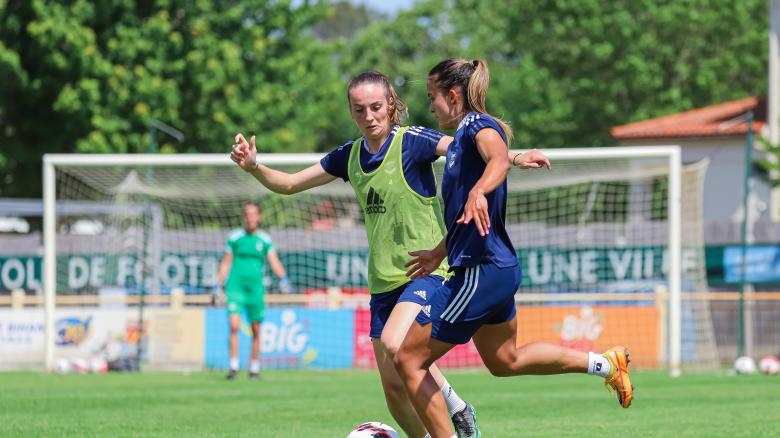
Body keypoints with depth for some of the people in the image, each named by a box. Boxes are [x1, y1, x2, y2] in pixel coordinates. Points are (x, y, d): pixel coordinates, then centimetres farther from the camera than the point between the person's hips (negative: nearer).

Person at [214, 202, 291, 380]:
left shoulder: (265, 239, 5)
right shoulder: (234, 237, 3)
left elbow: (274, 262, -2)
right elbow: (225, 263, 9)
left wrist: (283, 278, -21)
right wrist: (218, 286, 6)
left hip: (256, 287, 2)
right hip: (236, 285, -2)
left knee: (256, 330, 5)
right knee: (234, 326, -17)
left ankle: (254, 368, 17)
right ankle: (233, 366, -13)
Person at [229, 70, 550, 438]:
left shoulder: (411, 140, -9)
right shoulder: (350, 155, 9)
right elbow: (289, 184, 16)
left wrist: (512, 157, -42)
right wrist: (254, 167, -3)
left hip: (426, 272, -6)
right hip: (382, 282, 6)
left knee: (394, 344, -31)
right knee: (395, 393, 2)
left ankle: (455, 408, -8)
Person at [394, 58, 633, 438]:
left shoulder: (480, 126, -13)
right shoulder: (462, 138, 17)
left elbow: (499, 161, -38)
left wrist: (478, 192, -56)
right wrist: (439, 254, 37)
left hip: (481, 274, -11)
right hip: (498, 268, 11)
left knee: (409, 360, -6)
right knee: (504, 361, 26)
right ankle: (605, 363, 29)